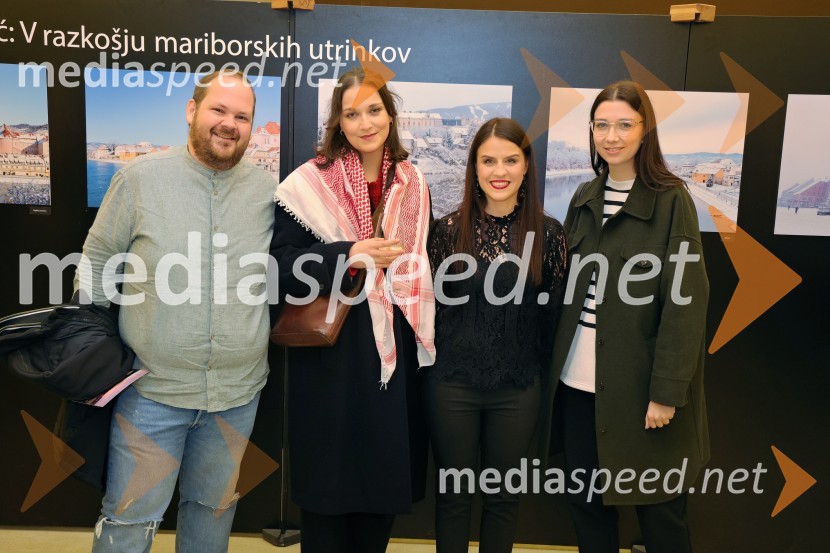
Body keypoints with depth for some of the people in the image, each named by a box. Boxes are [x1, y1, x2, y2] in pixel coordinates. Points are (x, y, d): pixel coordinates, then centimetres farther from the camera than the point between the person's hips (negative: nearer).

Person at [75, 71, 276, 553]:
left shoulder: (269, 191, -1)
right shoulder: (141, 177, -6)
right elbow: (97, 264, 2)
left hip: (238, 393, 2)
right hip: (151, 390, -2)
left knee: (214, 510, 21)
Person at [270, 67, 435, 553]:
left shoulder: (413, 183, 7)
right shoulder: (309, 183, -6)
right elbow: (281, 263, -9)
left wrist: (425, 335, 7)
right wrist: (348, 256, -21)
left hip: (395, 350, 4)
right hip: (330, 353, -3)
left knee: (388, 471, 13)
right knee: (329, 476, 7)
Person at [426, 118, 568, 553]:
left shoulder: (548, 233, -3)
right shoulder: (449, 229, -4)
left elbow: (552, 315, 3)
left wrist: (539, 376, 6)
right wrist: (432, 366, 3)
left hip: (518, 390, 1)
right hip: (451, 385, 0)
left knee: (503, 496, 16)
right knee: (453, 493, 14)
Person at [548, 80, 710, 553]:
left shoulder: (671, 200, -8)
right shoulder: (584, 199, 8)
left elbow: (685, 300, -11)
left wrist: (667, 391, -14)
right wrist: (555, 363, 7)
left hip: (639, 384, -5)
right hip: (579, 380, 5)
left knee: (659, 506, 8)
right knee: (584, 498, 13)